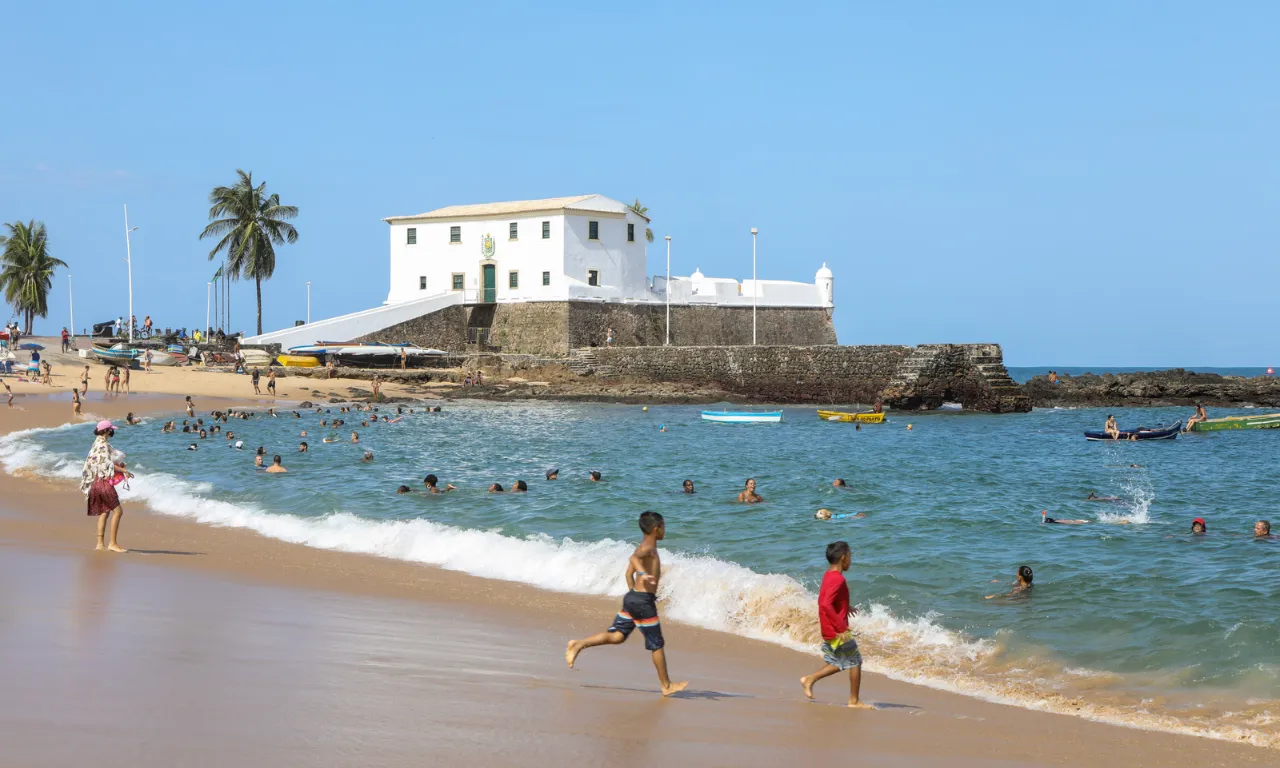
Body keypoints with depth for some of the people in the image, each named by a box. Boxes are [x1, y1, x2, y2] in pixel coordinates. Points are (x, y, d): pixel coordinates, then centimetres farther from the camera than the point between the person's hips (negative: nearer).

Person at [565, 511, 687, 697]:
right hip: (643, 600, -9)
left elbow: (629, 574, 21)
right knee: (657, 645, 1)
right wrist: (643, 573, -51)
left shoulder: (643, 548, 16)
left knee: (617, 636, 8)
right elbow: (633, 558, -35)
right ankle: (666, 686, 10)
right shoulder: (649, 548, -13)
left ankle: (579, 645, -2)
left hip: (631, 597, 9)